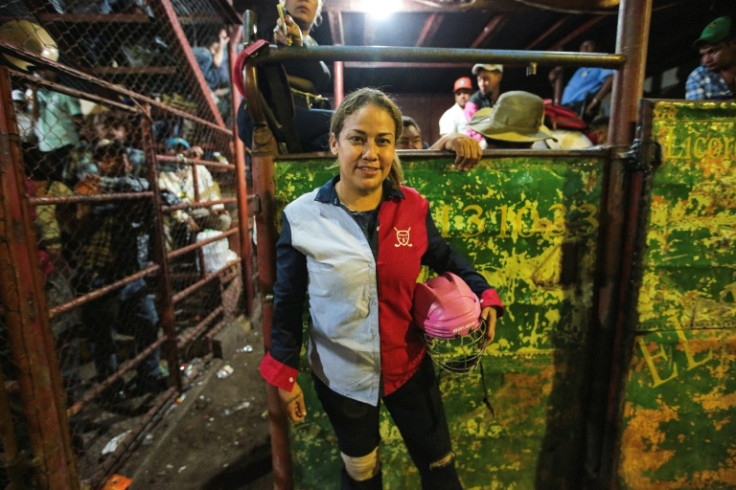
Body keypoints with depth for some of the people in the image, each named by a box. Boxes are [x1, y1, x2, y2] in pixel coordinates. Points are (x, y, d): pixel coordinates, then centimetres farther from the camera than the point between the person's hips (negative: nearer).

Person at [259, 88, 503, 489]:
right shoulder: (301, 217, -15)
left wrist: (485, 296, -7)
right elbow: (287, 303, -7)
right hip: (339, 375, -1)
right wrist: (285, 374, -3)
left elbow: (444, 258, 7)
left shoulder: (413, 208, -10)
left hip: (408, 365, 2)